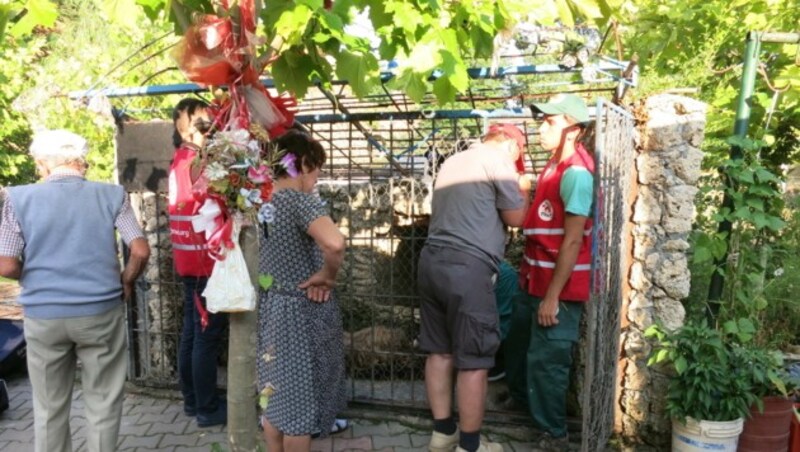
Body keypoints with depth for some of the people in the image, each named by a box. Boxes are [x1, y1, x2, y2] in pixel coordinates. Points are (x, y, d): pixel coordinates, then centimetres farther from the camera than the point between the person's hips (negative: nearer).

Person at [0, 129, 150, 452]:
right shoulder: (111, 195, -4)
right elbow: (141, 252, -11)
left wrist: (35, 279, 14)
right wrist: (125, 283, 7)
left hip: (43, 315, 1)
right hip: (101, 311, -1)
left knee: (49, 409, 17)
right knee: (103, 405, 12)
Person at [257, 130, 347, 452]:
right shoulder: (300, 200, -19)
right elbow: (335, 243, -37)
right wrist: (327, 276, -19)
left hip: (269, 306, 8)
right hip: (301, 311, -7)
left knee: (275, 395, 20)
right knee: (299, 401, 7)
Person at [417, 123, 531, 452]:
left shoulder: (452, 162, 23)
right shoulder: (499, 161, -2)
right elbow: (515, 218, 1)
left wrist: (512, 188, 31)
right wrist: (523, 190, 19)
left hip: (432, 261, 9)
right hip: (467, 267, -8)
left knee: (439, 351, 13)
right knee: (473, 360, 1)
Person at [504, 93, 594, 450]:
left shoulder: (576, 173, -19)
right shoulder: (555, 166, 11)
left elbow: (573, 240, -21)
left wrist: (553, 296, -20)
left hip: (559, 285, -9)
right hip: (536, 279, 9)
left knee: (546, 359, 2)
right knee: (518, 344, 23)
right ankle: (522, 399, 48)